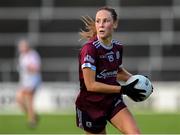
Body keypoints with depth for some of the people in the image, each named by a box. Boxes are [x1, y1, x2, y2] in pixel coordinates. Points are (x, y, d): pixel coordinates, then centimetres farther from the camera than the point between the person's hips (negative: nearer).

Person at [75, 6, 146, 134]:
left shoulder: (118, 46, 1)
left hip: (113, 101, 4)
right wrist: (123, 89, -22)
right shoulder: (89, 49, -18)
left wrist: (134, 79, 2)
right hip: (91, 106, -4)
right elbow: (91, 85, -22)